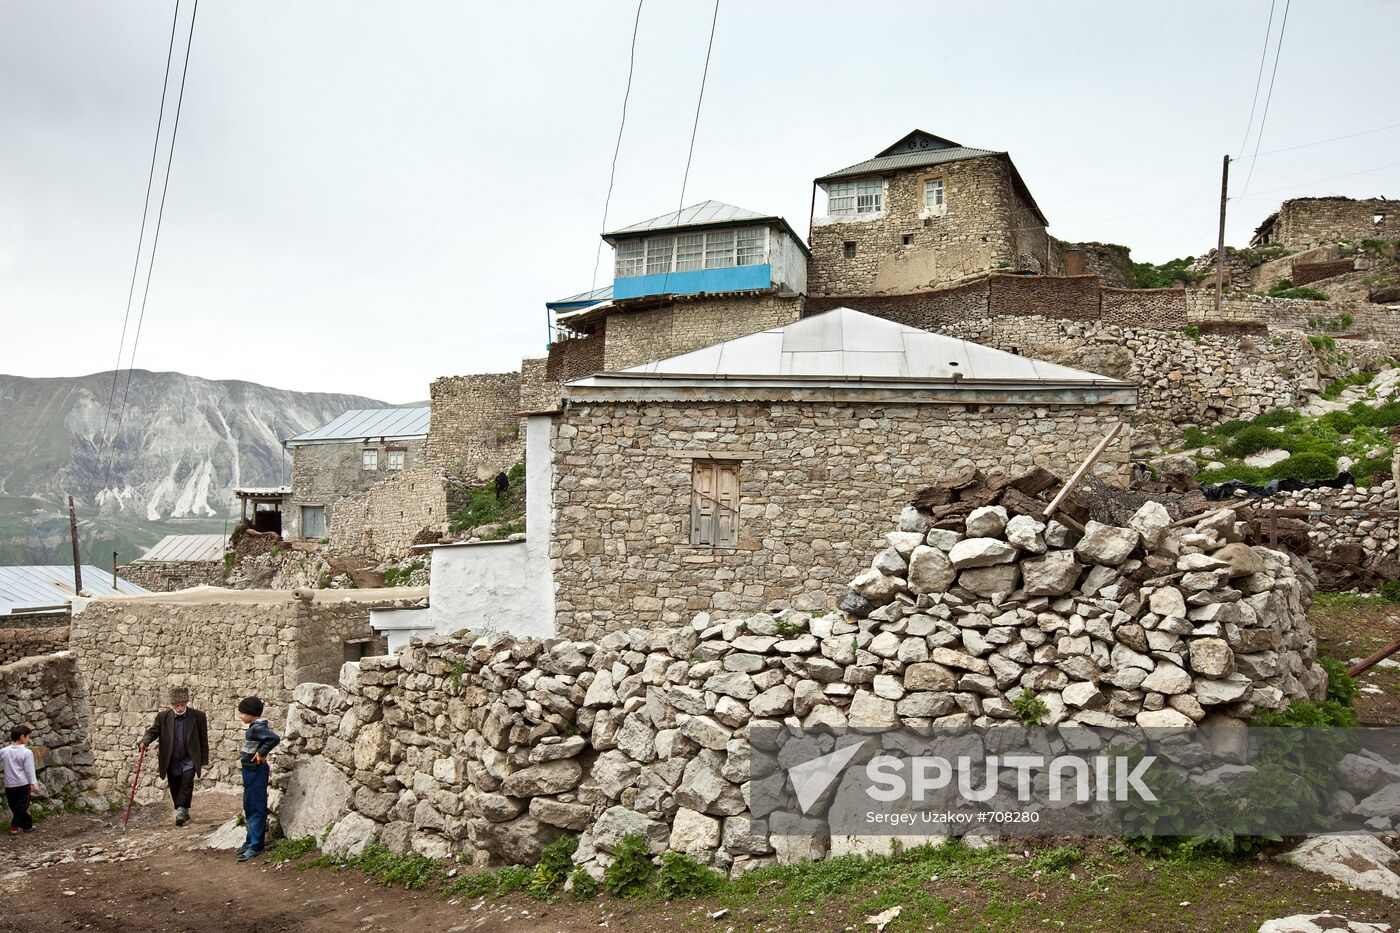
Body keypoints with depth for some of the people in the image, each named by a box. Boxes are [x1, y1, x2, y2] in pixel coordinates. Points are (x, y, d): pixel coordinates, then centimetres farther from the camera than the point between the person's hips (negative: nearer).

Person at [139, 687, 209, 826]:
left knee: (187, 782, -23)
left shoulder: (198, 716, -6)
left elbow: (203, 740, -1)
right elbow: (153, 731, -5)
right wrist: (144, 742, -28)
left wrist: (204, 761, -1)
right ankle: (182, 814, 26)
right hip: (171, 762, 2)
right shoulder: (163, 716, -1)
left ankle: (182, 810, -20)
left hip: (189, 760, -2)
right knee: (175, 789, 10)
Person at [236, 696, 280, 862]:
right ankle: (251, 840, 29)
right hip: (250, 771, 10)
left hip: (256, 772, -10)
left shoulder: (257, 728, -21)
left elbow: (274, 738, -35)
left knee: (256, 808, -5)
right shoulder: (255, 726, 8)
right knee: (249, 807, 18)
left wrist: (261, 752, -24)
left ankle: (255, 846, 0)